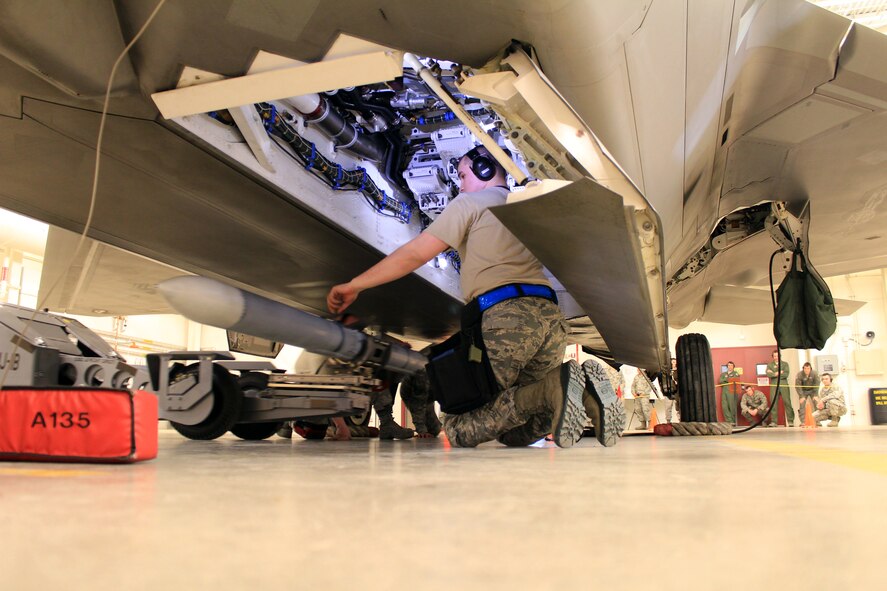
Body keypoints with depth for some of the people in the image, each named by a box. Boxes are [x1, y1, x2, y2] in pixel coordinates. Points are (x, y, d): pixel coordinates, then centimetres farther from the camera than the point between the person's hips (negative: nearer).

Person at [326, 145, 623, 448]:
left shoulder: (471, 202, 9)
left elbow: (414, 255, 3)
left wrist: (354, 285, 9)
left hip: (506, 314, -7)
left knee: (458, 428, -4)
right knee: (512, 433, 12)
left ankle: (551, 389, -25)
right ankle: (581, 392, -13)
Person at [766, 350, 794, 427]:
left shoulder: (785, 364, 14)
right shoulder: (770, 365, 16)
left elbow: (786, 374, -2)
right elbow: (768, 374, -2)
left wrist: (775, 374, -3)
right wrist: (780, 373, -6)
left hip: (784, 385, 0)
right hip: (774, 386, 1)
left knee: (787, 403, -5)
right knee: (774, 404, -5)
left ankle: (790, 421, -2)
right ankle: (773, 422, -5)